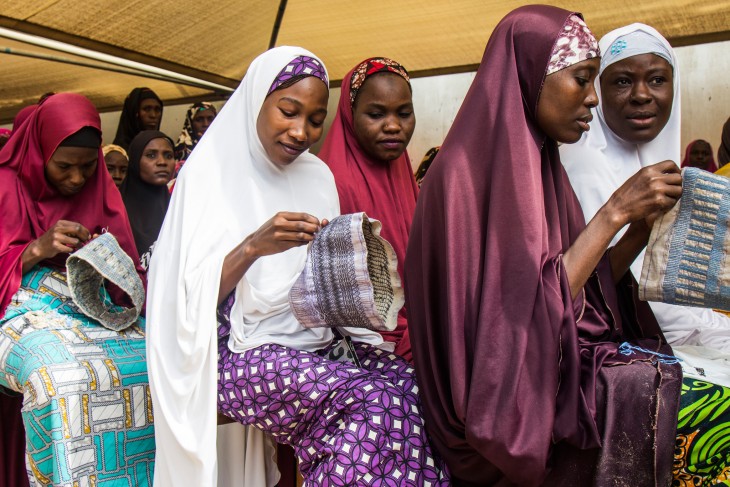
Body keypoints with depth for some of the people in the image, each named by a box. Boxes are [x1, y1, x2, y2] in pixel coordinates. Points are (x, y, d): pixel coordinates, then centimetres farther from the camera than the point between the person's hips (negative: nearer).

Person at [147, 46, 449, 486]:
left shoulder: (318, 176, 13)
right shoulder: (214, 170, -3)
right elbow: (192, 294, -10)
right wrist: (254, 246, -25)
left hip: (322, 342, 5)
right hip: (244, 351, -5)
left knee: (417, 388, -21)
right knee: (373, 401, -28)